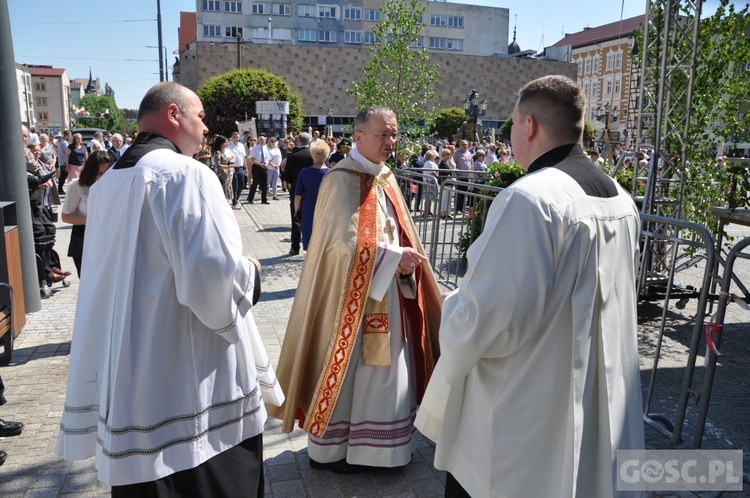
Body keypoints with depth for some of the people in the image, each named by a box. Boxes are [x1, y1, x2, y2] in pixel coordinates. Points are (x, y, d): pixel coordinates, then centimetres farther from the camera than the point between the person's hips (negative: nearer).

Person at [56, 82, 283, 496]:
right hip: (194, 382, -8)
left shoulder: (107, 185, 9)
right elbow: (214, 275, -24)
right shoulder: (186, 174, -16)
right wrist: (249, 270, -5)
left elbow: (122, 280, 16)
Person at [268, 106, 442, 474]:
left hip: (386, 292, 8)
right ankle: (328, 448, 24)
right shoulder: (343, 180, -16)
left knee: (380, 369, 15)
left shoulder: (384, 177, 10)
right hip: (351, 295, -8)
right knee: (345, 370, 5)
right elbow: (346, 242, -23)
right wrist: (396, 258, -20)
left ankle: (363, 442, 32)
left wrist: (405, 259, -5)